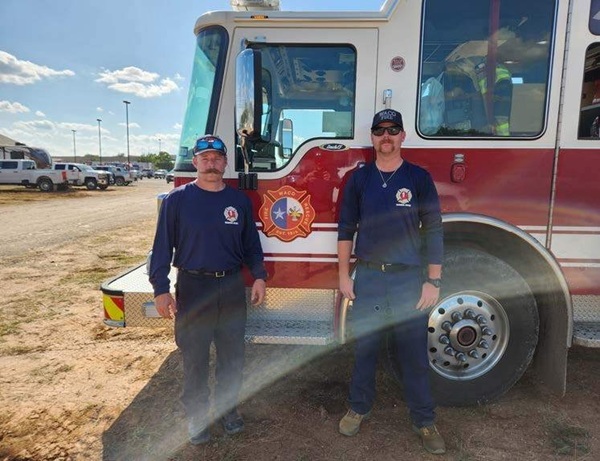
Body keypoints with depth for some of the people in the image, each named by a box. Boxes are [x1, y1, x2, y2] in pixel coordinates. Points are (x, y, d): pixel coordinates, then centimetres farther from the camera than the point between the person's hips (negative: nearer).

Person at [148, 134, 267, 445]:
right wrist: (160, 289, -8)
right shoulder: (177, 199, -4)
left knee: (232, 356, 15)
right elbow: (163, 245, -4)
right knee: (195, 359, 10)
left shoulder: (239, 200, 5)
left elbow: (251, 244, 10)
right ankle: (197, 416, 31)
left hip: (232, 288, 3)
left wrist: (259, 277, 0)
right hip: (193, 288, -2)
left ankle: (228, 408, 36)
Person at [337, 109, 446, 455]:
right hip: (368, 277, 2)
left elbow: (434, 232, -2)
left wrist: (434, 281, -6)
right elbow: (346, 228, 5)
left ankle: (424, 420, 27)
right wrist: (344, 275, 2)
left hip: (409, 278, -1)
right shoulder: (359, 178, 4)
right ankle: (360, 407, 33)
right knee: (364, 348, 13)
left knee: (414, 352, 8)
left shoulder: (419, 178, -1)